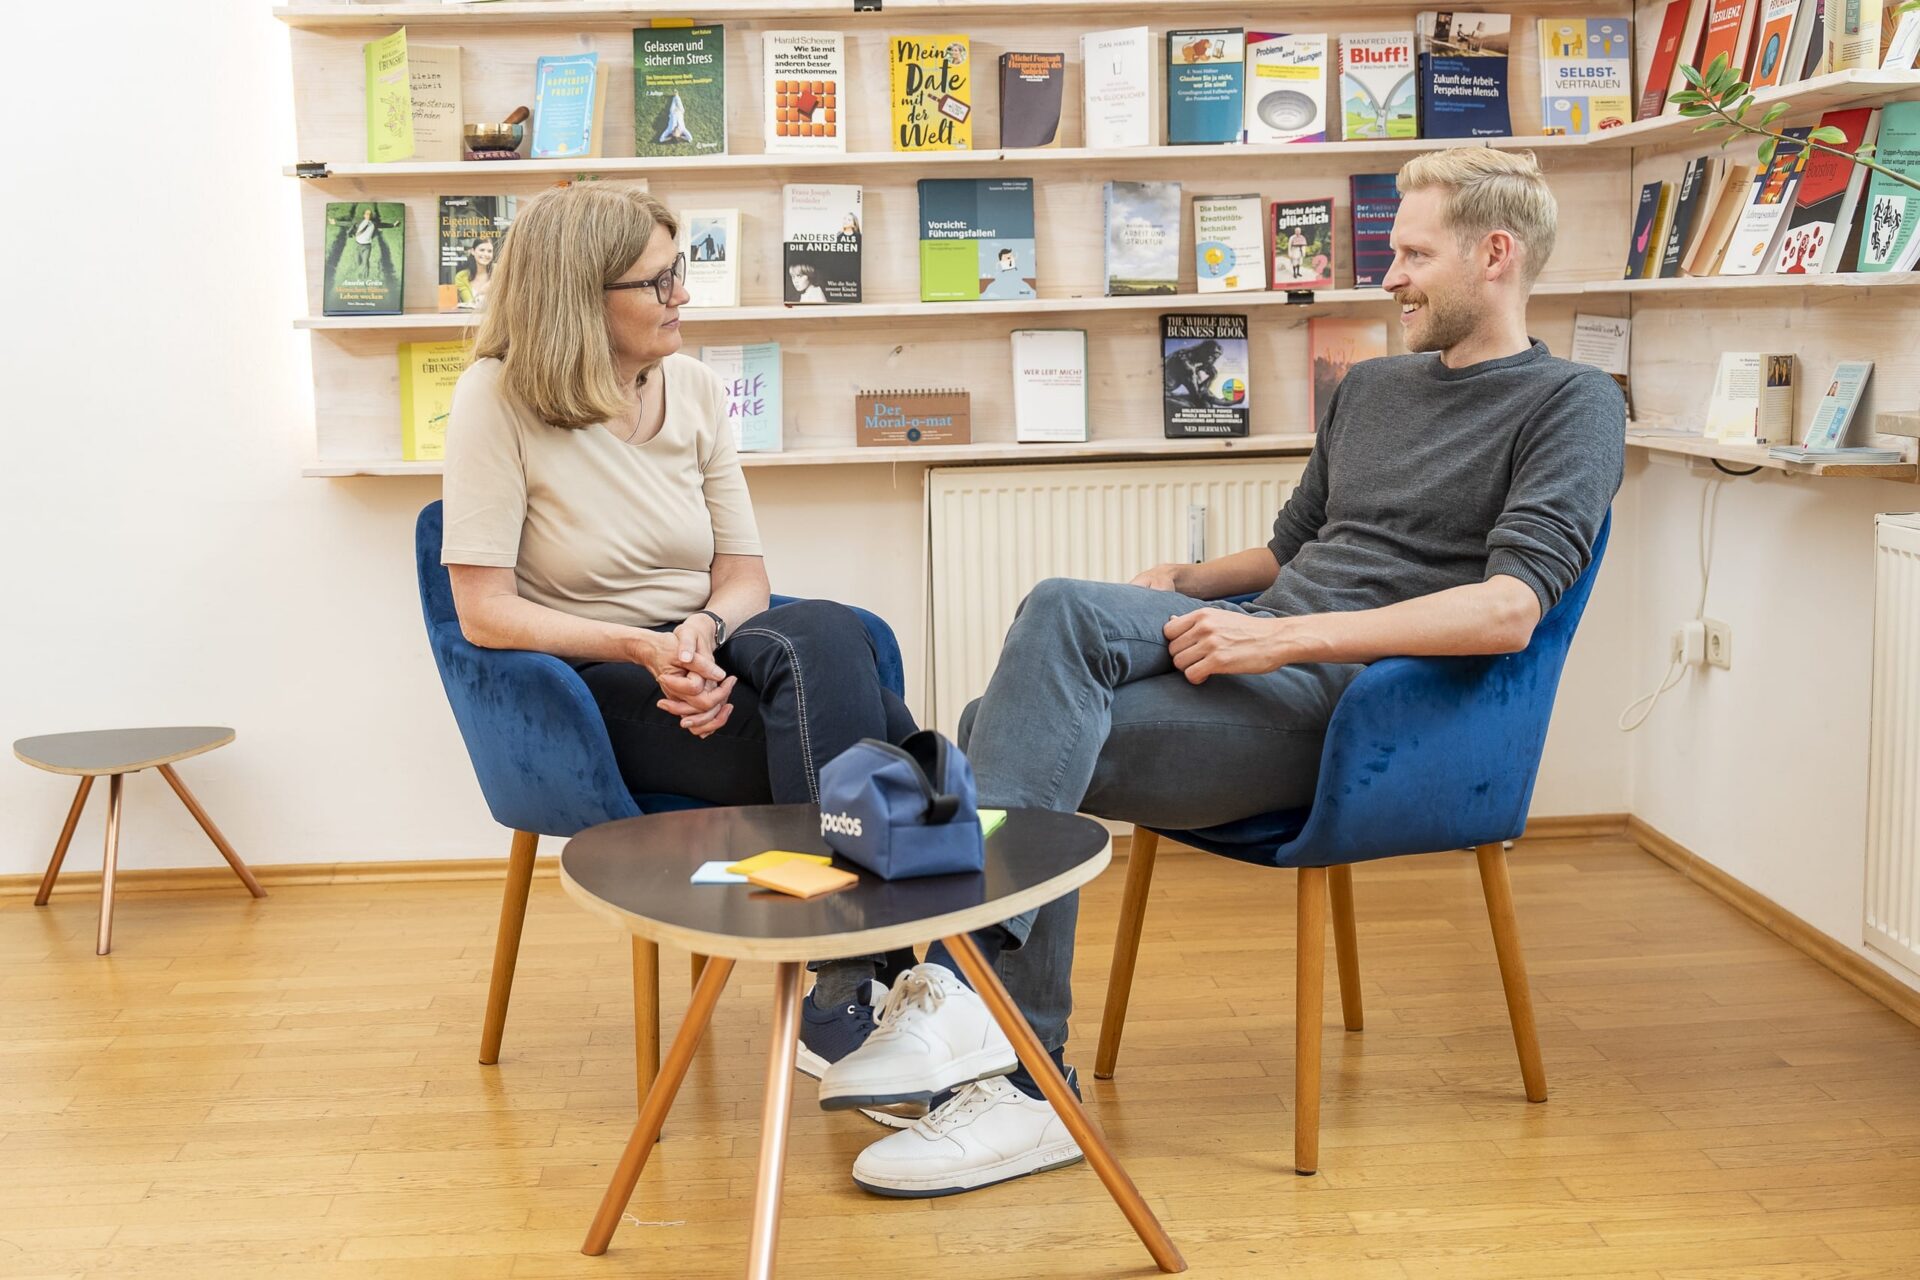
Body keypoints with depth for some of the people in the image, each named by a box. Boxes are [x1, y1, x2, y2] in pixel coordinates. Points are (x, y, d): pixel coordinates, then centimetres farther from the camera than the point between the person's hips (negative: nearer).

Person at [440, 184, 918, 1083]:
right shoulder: (498, 399, -8)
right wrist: (644, 648, -23)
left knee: (826, 633, -30)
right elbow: (486, 614, -12)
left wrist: (703, 632, -17)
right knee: (846, 714, -29)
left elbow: (744, 574, 6)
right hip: (587, 688, -4)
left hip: (697, 652, 5)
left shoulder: (694, 389, 6)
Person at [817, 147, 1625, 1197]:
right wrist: (1182, 584, 12)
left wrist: (1279, 637, -21)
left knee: (1068, 610, -26)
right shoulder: (1368, 387, 26)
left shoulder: (1571, 405, 1)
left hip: (1348, 704, -7)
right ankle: (1020, 1081, -15)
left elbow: (1509, 610, -15)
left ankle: (960, 985, -27)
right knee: (1014, 737, -19)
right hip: (1263, 657, 7)